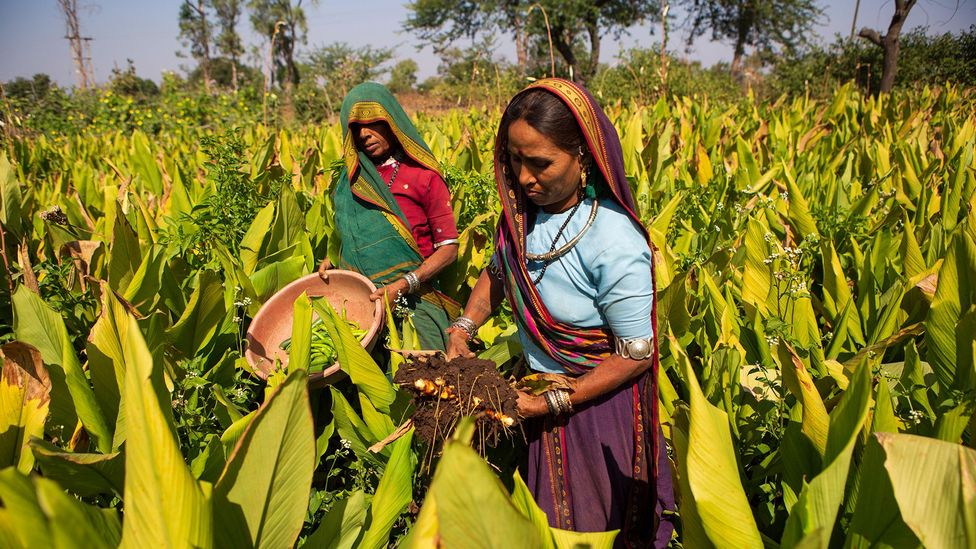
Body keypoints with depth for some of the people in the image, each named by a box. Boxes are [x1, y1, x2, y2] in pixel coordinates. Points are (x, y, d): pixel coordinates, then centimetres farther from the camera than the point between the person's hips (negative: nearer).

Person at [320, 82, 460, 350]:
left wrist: (404, 284, -16)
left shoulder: (423, 176, -3)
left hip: (413, 300, -4)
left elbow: (448, 248, -5)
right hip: (356, 301, 4)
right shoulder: (350, 179, 11)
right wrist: (331, 262, 1)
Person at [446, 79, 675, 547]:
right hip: (537, 383, 6)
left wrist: (549, 404, -23)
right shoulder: (524, 208, -11)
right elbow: (497, 271, 8)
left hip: (596, 400, -6)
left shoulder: (614, 245, -30)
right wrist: (463, 329, -7)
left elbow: (636, 356, -23)